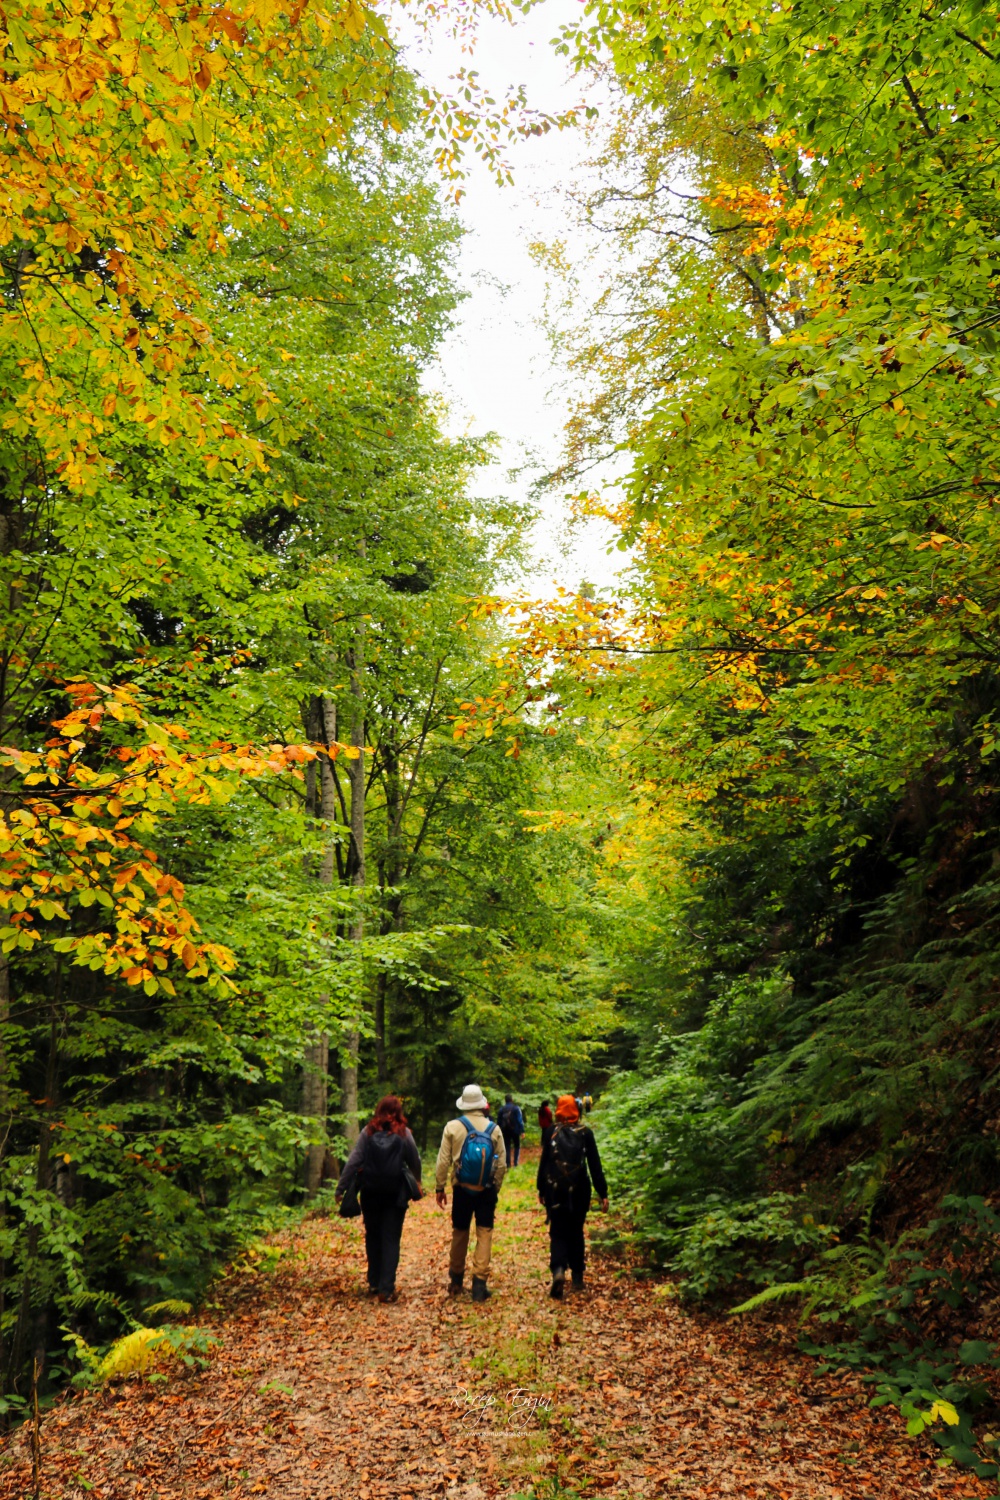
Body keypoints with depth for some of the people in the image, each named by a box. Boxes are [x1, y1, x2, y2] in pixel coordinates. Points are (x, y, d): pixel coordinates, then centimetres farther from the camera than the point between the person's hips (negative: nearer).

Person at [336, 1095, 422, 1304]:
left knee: (373, 1237, 16)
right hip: (395, 1194, -1)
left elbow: (353, 1161, -7)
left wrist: (341, 1188, -4)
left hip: (370, 1193, 1)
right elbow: (415, 1162, 3)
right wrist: (416, 1185, 20)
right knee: (391, 1240, 3)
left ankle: (374, 1284, 22)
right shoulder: (404, 1134, -5)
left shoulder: (368, 1132, -4)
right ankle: (386, 1288, -4)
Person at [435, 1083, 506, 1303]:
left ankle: (455, 1282, 25)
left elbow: (443, 1161, -5)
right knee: (484, 1233, 5)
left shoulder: (452, 1127, -6)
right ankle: (479, 1283, 0)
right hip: (486, 1190, 0)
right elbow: (501, 1164, 0)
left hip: (461, 1189, 1)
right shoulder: (494, 1129, -2)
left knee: (459, 1233, 14)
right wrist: (495, 1189, 12)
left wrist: (440, 1188, 5)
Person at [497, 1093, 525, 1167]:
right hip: (515, 1130, -2)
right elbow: (520, 1120, -11)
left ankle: (508, 1163, 1)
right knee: (516, 1146, 12)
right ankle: (516, 1162, 3)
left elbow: (498, 1121, 4)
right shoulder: (516, 1108, -7)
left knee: (507, 1147, 7)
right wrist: (522, 1130, -10)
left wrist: (500, 1131, 11)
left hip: (505, 1131, 2)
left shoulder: (502, 1109, 1)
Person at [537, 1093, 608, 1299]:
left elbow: (543, 1164, 1)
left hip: (555, 1191, -1)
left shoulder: (551, 1133, -2)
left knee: (558, 1232, 2)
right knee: (576, 1232, 17)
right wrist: (602, 1193, 1)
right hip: (579, 1191, 1)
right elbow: (595, 1166, -3)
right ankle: (577, 1275, 21)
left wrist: (541, 1190, 11)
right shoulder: (585, 1133, -3)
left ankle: (558, 1271, -21)